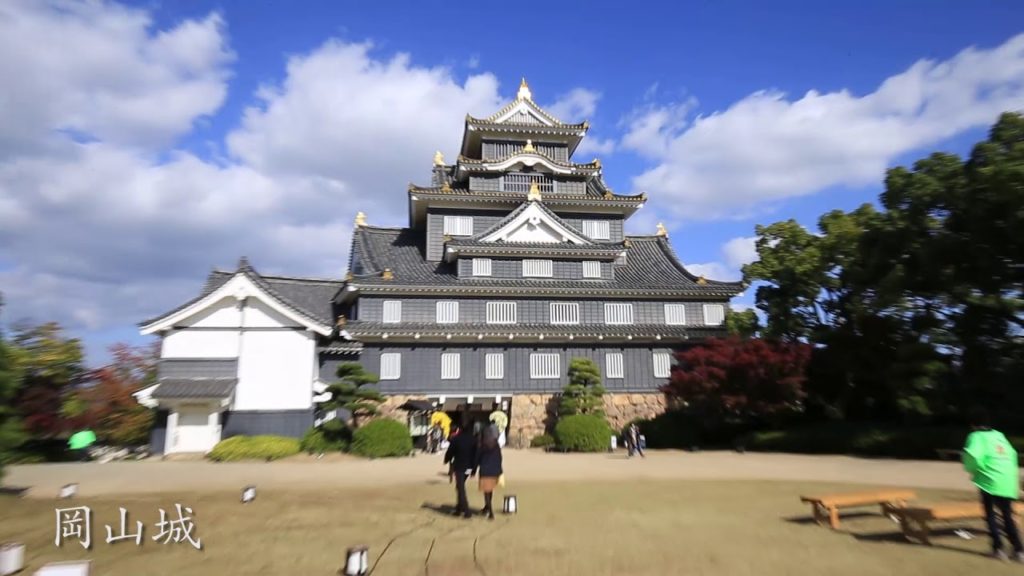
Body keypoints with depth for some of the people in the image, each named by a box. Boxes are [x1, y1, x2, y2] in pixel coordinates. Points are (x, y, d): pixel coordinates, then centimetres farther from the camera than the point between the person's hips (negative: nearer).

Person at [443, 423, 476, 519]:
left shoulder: (455, 440, -9)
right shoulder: (471, 439, 7)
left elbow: (449, 453, -1)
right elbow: (475, 454, 8)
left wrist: (446, 460, 22)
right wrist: (473, 469, 13)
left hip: (459, 467, -6)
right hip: (469, 467, 6)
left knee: (460, 488, 0)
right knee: (460, 487, 21)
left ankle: (467, 512, -7)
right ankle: (459, 509, 26)